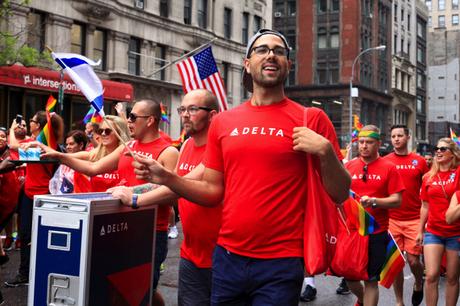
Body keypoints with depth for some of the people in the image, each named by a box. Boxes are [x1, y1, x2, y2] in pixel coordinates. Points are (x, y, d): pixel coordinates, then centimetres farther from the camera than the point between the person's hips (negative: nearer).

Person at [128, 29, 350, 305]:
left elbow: (340, 194, -2)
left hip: (280, 263, -3)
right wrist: (165, 177, -2)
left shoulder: (310, 119, -3)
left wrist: (325, 151, -18)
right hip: (227, 257, 4)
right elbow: (213, 192, 11)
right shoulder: (223, 122, 7)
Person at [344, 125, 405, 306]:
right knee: (349, 275, 11)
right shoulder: (348, 166, 5)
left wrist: (373, 201, -20)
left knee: (371, 280, 4)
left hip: (377, 232, -2)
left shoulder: (389, 168, -2)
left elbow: (397, 201, -6)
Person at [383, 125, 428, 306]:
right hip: (392, 219, 0)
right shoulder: (385, 161, 1)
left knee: (413, 260, -1)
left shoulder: (420, 161, 3)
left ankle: (418, 284, 32)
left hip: (414, 219, 0)